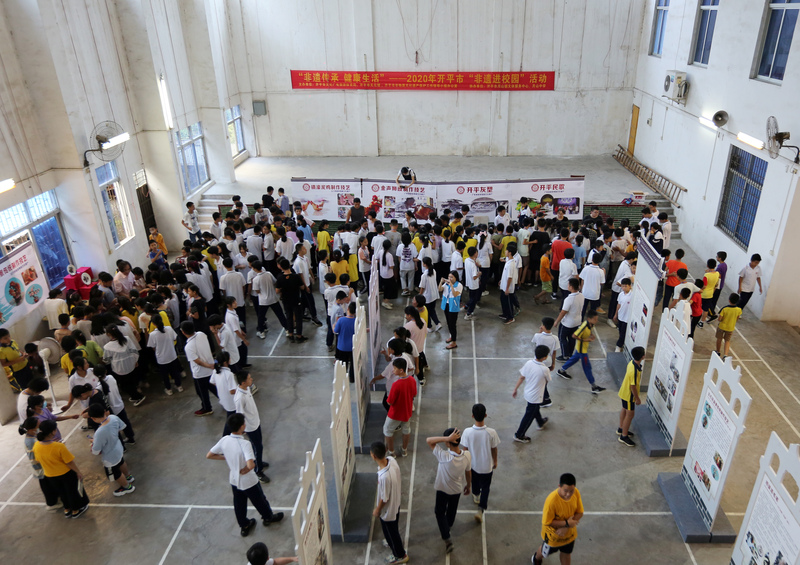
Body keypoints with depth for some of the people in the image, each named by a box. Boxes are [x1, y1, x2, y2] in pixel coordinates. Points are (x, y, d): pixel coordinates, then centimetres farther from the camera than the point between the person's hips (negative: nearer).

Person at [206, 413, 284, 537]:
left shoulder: (224, 440, -17)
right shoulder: (244, 443, -35)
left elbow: (209, 455, -5)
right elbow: (250, 465, -46)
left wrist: (226, 457, 1)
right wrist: (244, 471, -24)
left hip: (234, 480, 5)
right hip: (248, 481, -5)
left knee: (239, 504, 26)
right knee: (259, 501, 23)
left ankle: (244, 526, 46)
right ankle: (268, 517, 47)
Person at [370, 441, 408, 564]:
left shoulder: (384, 476, -43)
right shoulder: (391, 459, -21)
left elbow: (384, 498, -27)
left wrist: (377, 510, -8)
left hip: (388, 509, -7)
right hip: (396, 503, 7)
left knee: (390, 531, 20)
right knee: (393, 528, 34)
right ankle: (393, 542, 61)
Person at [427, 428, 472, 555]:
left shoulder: (445, 456, -41)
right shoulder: (467, 455, -26)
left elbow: (428, 440, -39)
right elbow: (468, 472, -8)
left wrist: (447, 438, -46)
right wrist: (468, 485, 11)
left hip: (443, 489, -4)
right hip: (457, 489, 4)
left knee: (440, 512, 20)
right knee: (452, 509, 31)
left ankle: (447, 538, 16)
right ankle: (448, 525, 57)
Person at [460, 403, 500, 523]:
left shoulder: (467, 432, -26)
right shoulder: (491, 432, -28)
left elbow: (465, 449, -12)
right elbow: (494, 449, -12)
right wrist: (495, 461, 8)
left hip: (473, 464, 2)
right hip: (487, 466, -2)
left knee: (475, 482, 31)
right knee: (485, 487, 20)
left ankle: (476, 497, 56)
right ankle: (480, 510, 13)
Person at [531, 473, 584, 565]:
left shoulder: (576, 493, -23)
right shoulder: (551, 500, -39)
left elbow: (580, 513, -11)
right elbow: (547, 522, -29)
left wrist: (566, 527, -23)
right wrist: (566, 523, -31)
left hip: (569, 533, 3)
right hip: (553, 536, -3)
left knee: (566, 554, 27)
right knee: (545, 552, 26)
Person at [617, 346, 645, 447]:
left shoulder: (631, 362, -8)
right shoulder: (635, 371, -35)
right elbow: (633, 387, -27)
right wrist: (637, 398, -15)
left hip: (624, 392, 9)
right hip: (629, 395, -9)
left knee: (624, 410, 25)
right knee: (629, 415, 4)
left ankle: (621, 429, 43)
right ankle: (623, 436, 16)